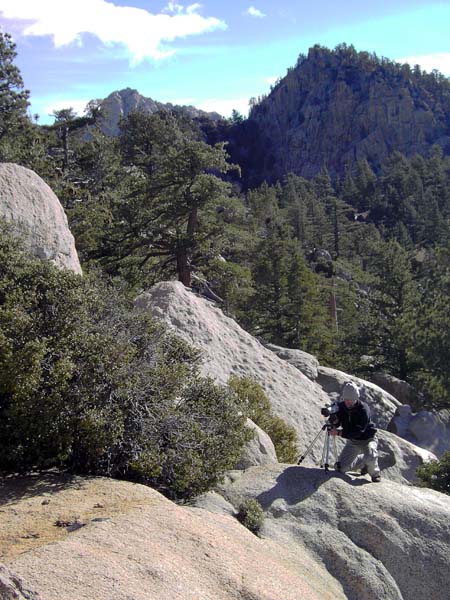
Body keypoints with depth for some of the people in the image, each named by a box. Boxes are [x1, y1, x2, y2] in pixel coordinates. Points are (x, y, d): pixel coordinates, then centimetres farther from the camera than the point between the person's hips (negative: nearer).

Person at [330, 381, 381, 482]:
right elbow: (335, 424, -5)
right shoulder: (341, 406, -10)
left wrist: (339, 432, -40)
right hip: (352, 441, 5)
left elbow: (358, 431, -33)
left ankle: (374, 472, 0)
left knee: (370, 458, -35)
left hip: (367, 439, -5)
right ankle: (360, 458, 28)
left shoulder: (363, 409, -26)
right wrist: (334, 421, -29)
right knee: (341, 468, 0)